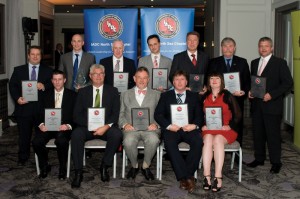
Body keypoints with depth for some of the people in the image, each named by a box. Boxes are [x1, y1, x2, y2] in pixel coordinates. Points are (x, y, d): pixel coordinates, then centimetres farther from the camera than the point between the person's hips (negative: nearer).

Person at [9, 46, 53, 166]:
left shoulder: (48, 71, 11)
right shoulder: (18, 70, 10)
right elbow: (12, 86, 3)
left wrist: (44, 86, -18)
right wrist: (17, 98, -13)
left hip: (41, 109, 0)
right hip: (24, 107, 0)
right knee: (24, 135, 8)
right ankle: (23, 158, 23)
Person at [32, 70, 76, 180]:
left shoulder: (72, 95, 7)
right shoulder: (46, 94, 16)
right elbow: (41, 113, 12)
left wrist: (68, 125, -17)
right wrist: (41, 124, -9)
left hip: (64, 127, -3)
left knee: (61, 141, -35)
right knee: (36, 142, -25)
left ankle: (63, 168, -9)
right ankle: (44, 166, 2)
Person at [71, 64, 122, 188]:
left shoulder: (112, 91, 11)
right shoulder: (83, 92, 12)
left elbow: (116, 113, 1)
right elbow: (77, 115, 3)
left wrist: (106, 126, -18)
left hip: (106, 127, 0)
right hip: (86, 127, 0)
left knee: (117, 134, -32)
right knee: (76, 134, -31)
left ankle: (105, 166, -12)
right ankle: (78, 172, -23)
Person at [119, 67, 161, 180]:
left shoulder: (156, 95, 21)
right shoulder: (125, 94, 23)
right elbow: (120, 114, 15)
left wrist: (155, 124, -8)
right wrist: (125, 124, -5)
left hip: (149, 128, 0)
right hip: (131, 128, 1)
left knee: (154, 140, -35)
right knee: (128, 141, -34)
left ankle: (146, 166, -8)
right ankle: (134, 166, -4)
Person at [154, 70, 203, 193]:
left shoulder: (194, 96, 19)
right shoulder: (165, 96, 16)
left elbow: (199, 115, 11)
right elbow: (158, 114, 6)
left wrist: (194, 125, -11)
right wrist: (169, 126, -11)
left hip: (189, 128, 1)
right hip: (172, 129, -1)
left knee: (198, 142, -32)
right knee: (169, 143, -34)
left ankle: (187, 176, -24)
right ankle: (185, 177, -32)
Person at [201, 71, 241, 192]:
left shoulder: (227, 96, 4)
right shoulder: (205, 97, 15)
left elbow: (237, 115, 2)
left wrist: (229, 126, -11)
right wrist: (202, 125, -2)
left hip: (225, 130, -2)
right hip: (208, 129, 2)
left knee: (217, 140, -35)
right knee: (208, 139, -32)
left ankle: (218, 178, -38)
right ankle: (206, 176, -37)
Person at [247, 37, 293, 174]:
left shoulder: (280, 63, -2)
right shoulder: (254, 63, 15)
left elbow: (288, 82, -8)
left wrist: (272, 94, -17)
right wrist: (249, 91, 1)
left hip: (272, 105, -5)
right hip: (256, 105, 5)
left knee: (273, 135, -1)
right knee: (258, 133, 11)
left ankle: (276, 162, 10)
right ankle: (259, 158, 25)